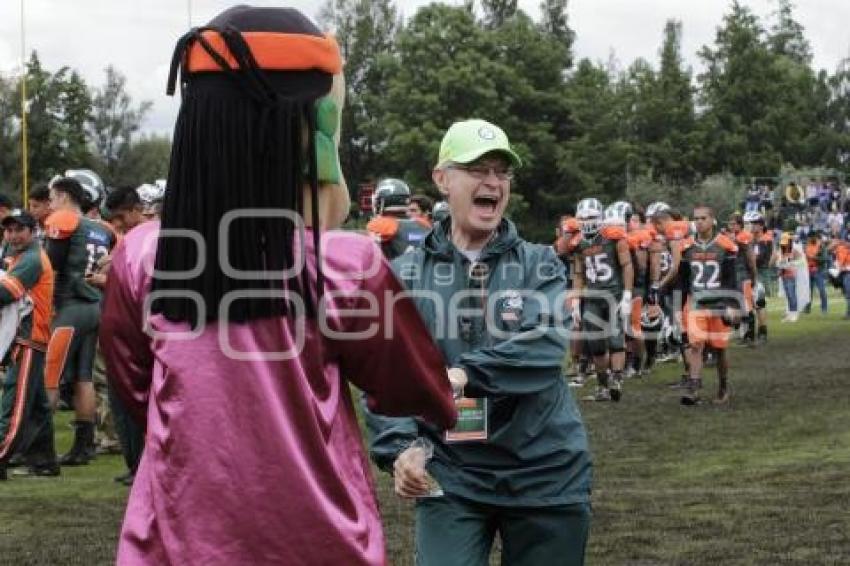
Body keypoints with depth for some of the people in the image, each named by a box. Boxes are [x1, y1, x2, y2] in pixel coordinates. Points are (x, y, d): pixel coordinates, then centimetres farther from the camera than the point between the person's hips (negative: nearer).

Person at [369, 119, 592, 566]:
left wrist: (464, 374, -28)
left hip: (545, 474, 1)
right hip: (450, 477, 0)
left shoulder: (540, 265, 3)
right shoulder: (406, 275, 4)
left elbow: (545, 347, -15)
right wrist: (397, 448, -19)